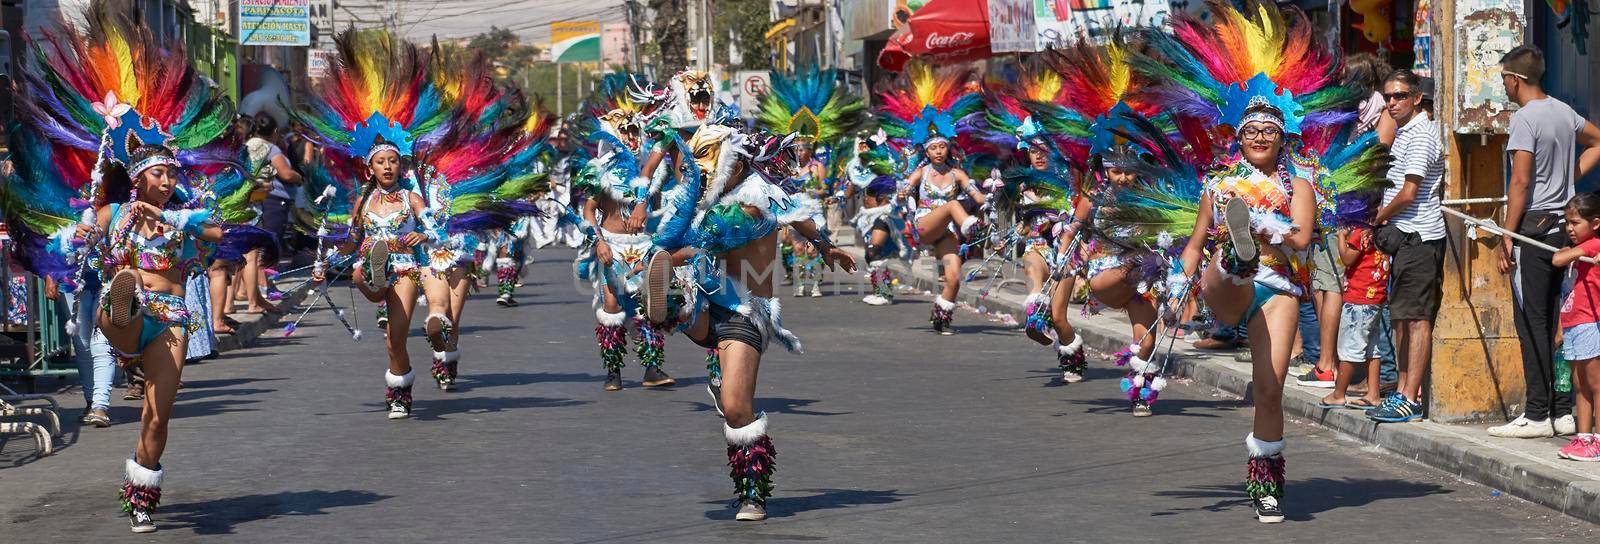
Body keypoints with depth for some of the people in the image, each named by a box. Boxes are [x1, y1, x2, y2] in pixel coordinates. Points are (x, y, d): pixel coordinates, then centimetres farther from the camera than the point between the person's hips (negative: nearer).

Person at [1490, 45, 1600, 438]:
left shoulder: (1525, 118, -13)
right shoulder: (1564, 112, 11)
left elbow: (1521, 182, -17)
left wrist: (1506, 238, -14)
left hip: (1533, 227, -8)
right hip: (1562, 225, 8)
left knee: (1531, 321, -5)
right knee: (1555, 322, 11)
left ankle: (1537, 415, -6)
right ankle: (1564, 411, 12)